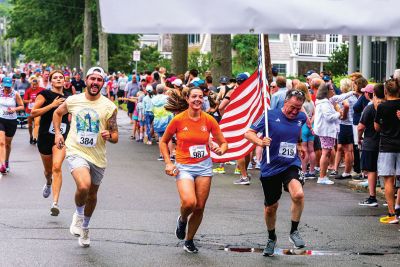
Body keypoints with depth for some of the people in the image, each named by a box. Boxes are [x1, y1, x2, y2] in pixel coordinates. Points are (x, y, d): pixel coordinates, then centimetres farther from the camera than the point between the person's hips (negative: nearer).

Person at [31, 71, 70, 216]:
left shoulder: (67, 98, 11)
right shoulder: (45, 94, -3)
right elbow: (33, 112, -13)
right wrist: (52, 105, -18)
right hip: (45, 136, -1)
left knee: (57, 167, -19)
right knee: (48, 170, 16)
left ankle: (55, 203, -24)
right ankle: (48, 183, 54)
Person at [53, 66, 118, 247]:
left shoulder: (109, 106, -6)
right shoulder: (73, 100, -2)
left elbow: (115, 137, -3)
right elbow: (58, 113, 20)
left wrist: (110, 136, -25)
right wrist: (57, 133, 9)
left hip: (98, 157, 2)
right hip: (76, 152, -2)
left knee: (92, 194, 16)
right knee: (84, 186, -28)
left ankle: (85, 227, 43)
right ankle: (78, 215, 3)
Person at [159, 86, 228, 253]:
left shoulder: (209, 120, -1)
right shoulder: (178, 120, -7)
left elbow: (223, 143, 7)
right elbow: (163, 142, 6)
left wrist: (221, 150, -16)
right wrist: (168, 163, -5)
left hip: (204, 166, 3)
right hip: (184, 167, -3)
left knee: (200, 207, 5)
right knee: (189, 202, -25)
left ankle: (189, 240, 27)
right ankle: (182, 220, 11)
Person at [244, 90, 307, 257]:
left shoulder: (301, 118, 2)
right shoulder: (270, 116, -9)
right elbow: (249, 133, -9)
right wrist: (260, 142, -27)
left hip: (291, 165, 1)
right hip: (271, 167, -1)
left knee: (298, 194, -29)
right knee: (271, 207, 12)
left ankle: (294, 232, -8)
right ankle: (271, 238, 40)